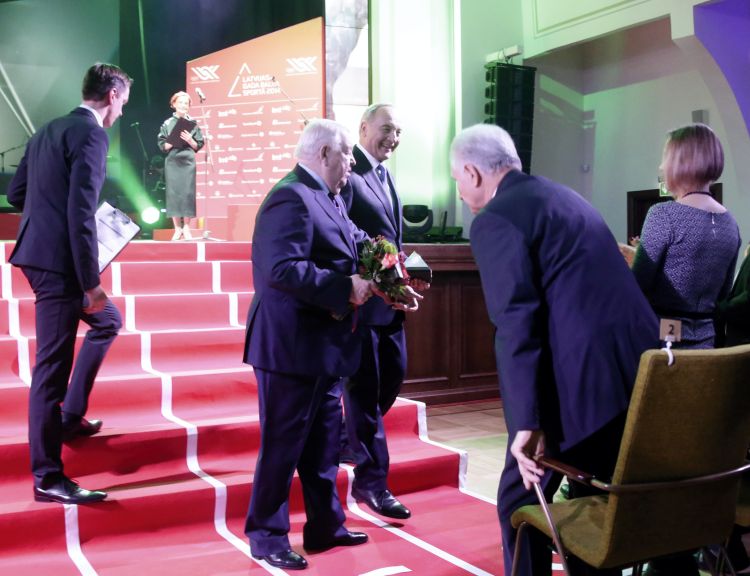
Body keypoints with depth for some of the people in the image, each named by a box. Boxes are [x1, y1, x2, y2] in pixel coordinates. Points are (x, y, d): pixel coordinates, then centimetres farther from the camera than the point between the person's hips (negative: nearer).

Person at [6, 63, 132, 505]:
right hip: (58, 262, -10)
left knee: (108, 322, 26)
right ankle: (48, 477, 6)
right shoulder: (92, 134, -13)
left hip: (40, 255, 10)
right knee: (52, 366, -3)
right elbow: (81, 212, -21)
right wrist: (91, 281, -19)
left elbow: (17, 194, 20)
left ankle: (70, 416, 30)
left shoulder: (49, 130, 15)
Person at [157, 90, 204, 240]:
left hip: (188, 162, 0)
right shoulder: (167, 123, 6)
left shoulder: (193, 123, 6)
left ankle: (186, 228, 5)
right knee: (173, 192, -1)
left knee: (188, 192, -4)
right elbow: (162, 146, 4)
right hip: (172, 162, 0)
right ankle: (177, 228, 5)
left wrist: (190, 140, -13)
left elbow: (198, 146, 5)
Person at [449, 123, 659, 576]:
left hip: (582, 377, -9)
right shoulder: (562, 195, 20)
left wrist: (527, 421, -18)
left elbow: (518, 323, -17)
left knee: (522, 500, 8)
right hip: (636, 365, 9)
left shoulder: (494, 219, -7)